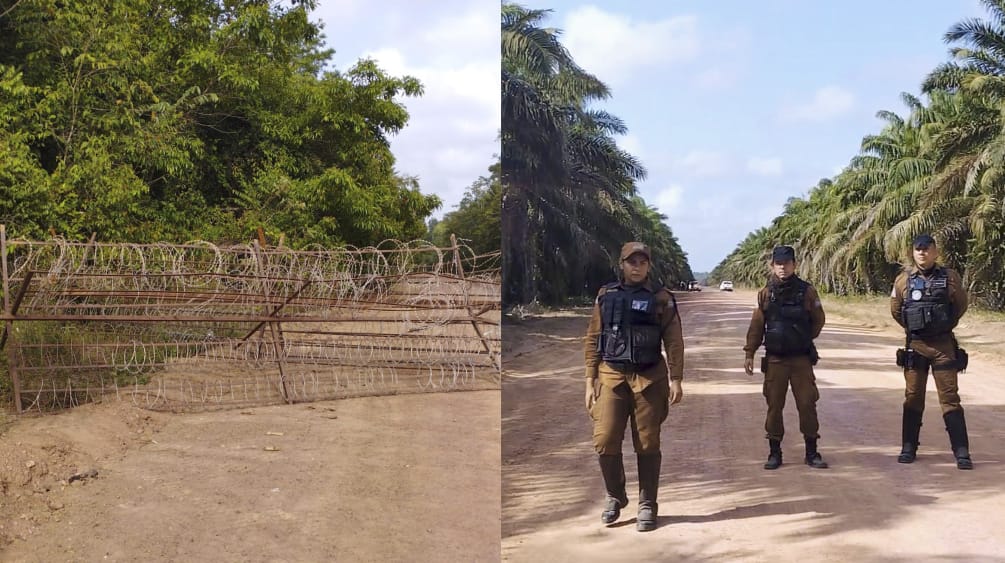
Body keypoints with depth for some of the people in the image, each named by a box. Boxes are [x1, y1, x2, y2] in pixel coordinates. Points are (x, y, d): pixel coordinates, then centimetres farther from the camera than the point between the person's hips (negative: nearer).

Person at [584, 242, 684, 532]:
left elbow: (673, 341, -1)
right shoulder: (606, 296, 9)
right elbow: (593, 340, 9)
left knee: (647, 445, 2)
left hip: (649, 378, -2)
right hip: (611, 376, 2)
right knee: (605, 441, -5)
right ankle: (615, 496, 17)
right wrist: (590, 380, 3)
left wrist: (675, 379, -10)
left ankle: (647, 505, 14)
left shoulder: (661, 298, 2)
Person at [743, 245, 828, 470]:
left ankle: (812, 452, 12)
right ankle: (774, 452, 15)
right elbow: (756, 325, 3)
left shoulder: (806, 291, -3)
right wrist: (749, 353, 1)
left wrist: (804, 339, 6)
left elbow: (818, 320, 8)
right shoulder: (766, 294, 0)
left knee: (807, 404, 1)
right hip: (774, 359, 1)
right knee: (774, 405, 5)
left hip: (801, 358, -1)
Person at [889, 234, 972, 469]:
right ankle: (909, 448, 16)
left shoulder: (949, 277, -2)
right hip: (915, 346, 2)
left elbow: (961, 305, 11)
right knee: (913, 398, 8)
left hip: (943, 345, -1)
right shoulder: (904, 280, 1)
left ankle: (961, 452, -2)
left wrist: (946, 325, 13)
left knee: (950, 398, -3)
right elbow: (896, 310, 13)